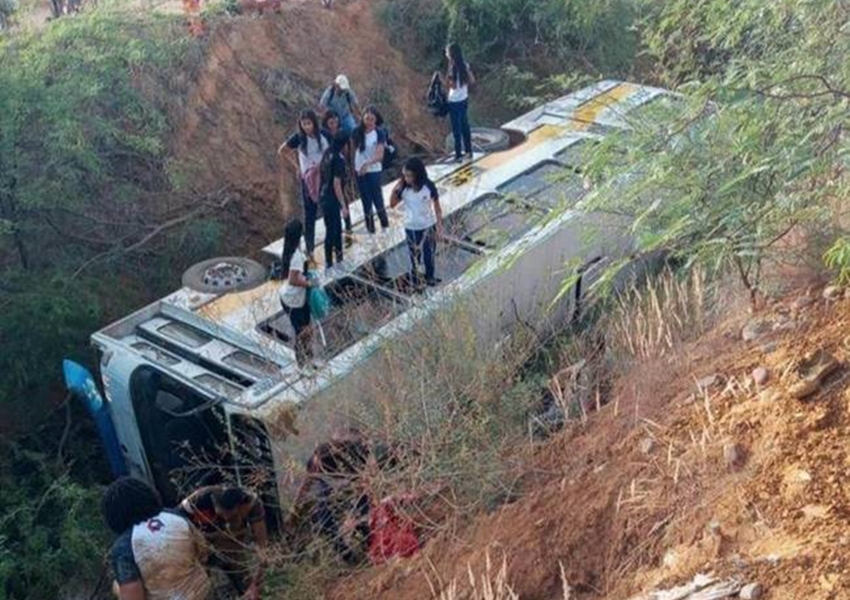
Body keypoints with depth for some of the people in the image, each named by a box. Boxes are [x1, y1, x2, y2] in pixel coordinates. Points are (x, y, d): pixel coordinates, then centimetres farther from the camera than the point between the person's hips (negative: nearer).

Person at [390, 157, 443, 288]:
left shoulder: (429, 186, -19)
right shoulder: (403, 188, -15)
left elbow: (436, 206, -8)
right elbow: (392, 204, -3)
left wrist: (439, 225, -8)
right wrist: (395, 191, -21)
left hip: (428, 226, -1)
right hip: (411, 228, 1)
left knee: (429, 254, 15)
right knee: (414, 256, 14)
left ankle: (430, 276, 39)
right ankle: (414, 280, 32)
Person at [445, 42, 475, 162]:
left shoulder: (453, 68, -23)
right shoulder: (464, 65, 0)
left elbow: (453, 86, -23)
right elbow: (472, 80, 7)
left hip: (455, 102, -8)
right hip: (464, 99, 8)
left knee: (456, 129, 3)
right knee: (465, 126, 20)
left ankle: (459, 155, 12)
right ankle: (468, 150, 31)